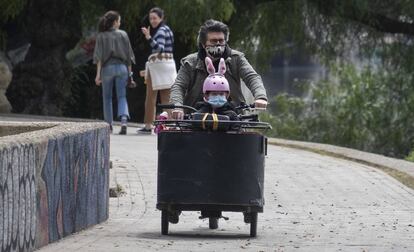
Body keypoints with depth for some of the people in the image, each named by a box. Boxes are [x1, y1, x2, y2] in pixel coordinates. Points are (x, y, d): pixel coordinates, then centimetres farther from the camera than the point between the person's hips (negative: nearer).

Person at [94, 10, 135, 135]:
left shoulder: (101, 36, -1)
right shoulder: (123, 35, 3)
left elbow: (99, 56, -6)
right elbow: (129, 54, 4)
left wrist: (98, 73, -6)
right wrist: (129, 71, 11)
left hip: (107, 67, -1)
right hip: (121, 67, 1)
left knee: (107, 97, 14)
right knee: (122, 96, 0)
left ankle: (109, 125, 18)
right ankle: (124, 122, -22)